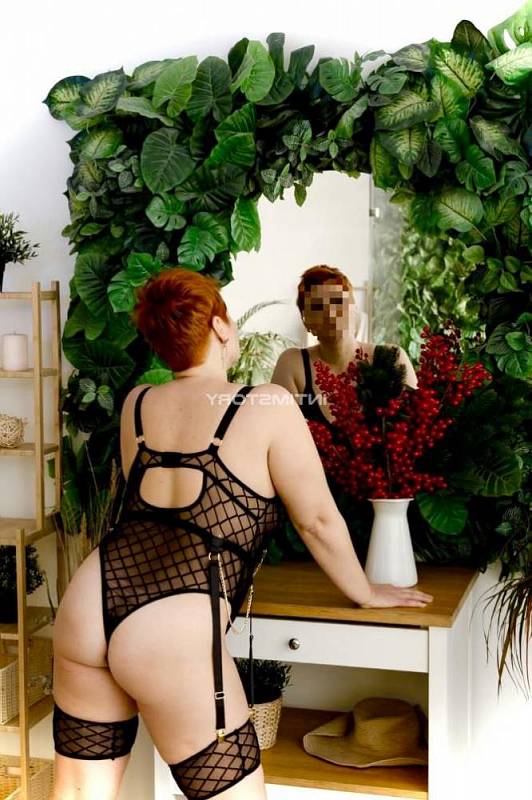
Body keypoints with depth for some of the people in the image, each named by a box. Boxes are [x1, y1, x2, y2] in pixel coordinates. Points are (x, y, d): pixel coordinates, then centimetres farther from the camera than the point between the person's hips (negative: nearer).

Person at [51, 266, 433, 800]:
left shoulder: (136, 404, 13)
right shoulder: (267, 405, -1)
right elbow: (318, 520, 4)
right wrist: (365, 593, 19)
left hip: (89, 604, 6)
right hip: (173, 634, -6)